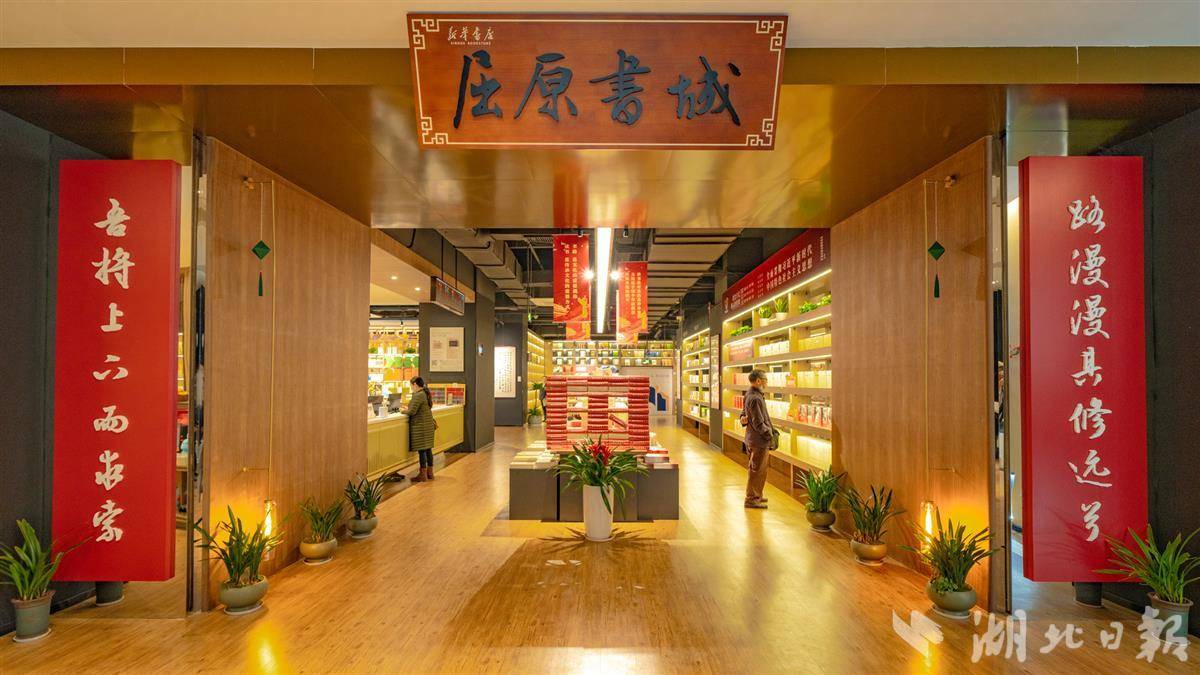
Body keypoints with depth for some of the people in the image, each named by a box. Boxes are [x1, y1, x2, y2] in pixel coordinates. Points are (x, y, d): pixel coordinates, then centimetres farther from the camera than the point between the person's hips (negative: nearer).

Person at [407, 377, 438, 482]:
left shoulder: (418, 395, -16)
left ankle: (423, 475, 0)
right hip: (428, 423, 9)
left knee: (421, 449, -4)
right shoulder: (426, 393, 13)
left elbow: (412, 411, -18)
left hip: (420, 425, -9)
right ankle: (430, 472, 19)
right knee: (428, 448, 13)